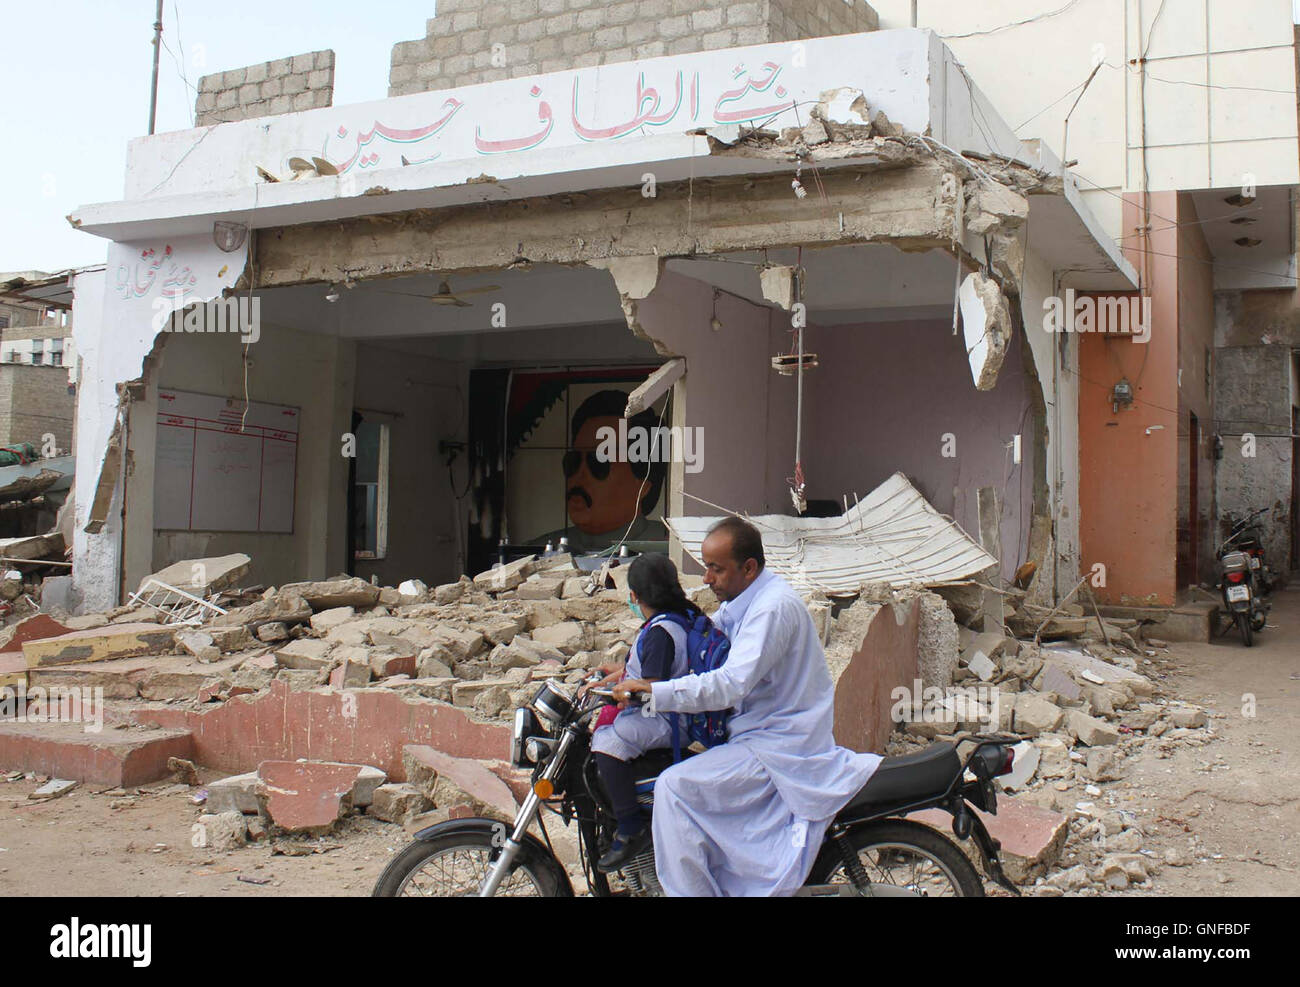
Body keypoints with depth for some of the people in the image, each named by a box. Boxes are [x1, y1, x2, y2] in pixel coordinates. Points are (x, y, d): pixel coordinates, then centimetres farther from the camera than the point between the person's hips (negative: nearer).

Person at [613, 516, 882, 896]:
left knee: (674, 786, -20)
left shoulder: (774, 607, -21)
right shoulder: (741, 601, 10)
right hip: (761, 732, 11)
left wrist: (656, 692, -31)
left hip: (778, 748, -11)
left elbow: (732, 684, -30)